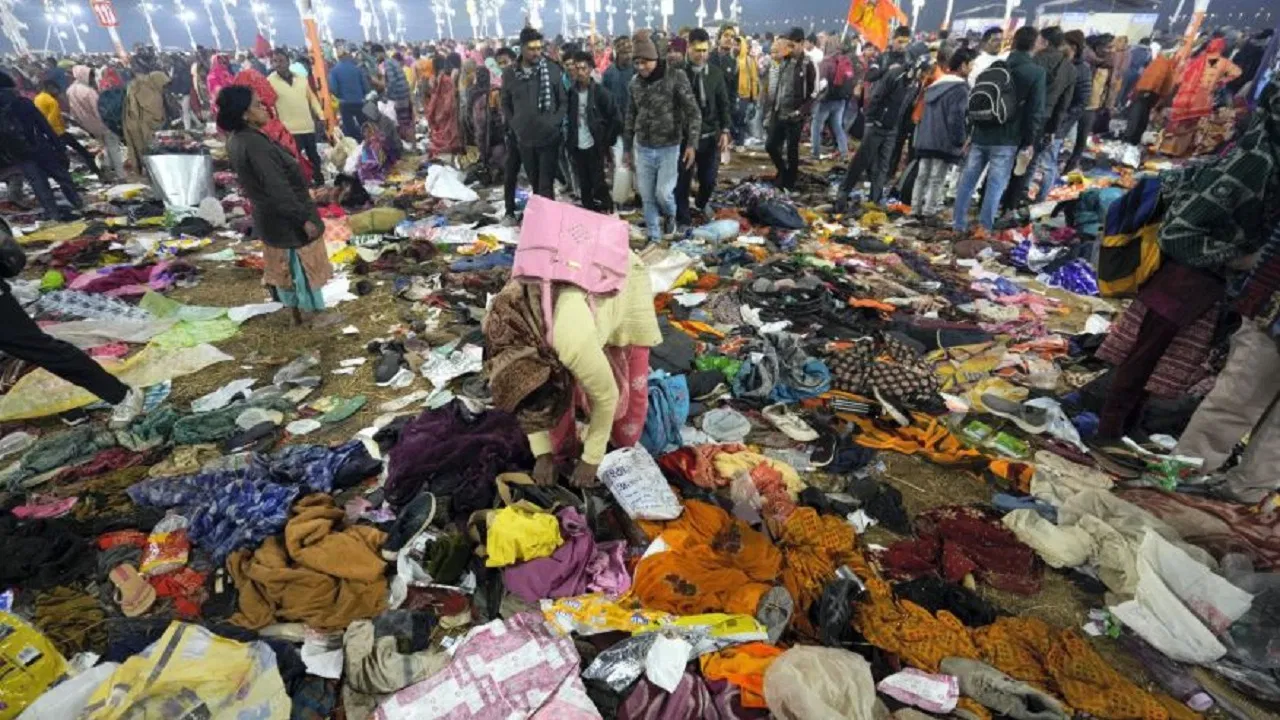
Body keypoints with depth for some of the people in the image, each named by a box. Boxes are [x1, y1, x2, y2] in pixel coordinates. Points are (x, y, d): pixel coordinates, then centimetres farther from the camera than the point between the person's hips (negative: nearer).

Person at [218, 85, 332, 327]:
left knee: (284, 267, 21)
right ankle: (311, 314, 20)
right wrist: (304, 218, -23)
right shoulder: (254, 144, -27)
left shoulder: (236, 141, 4)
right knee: (301, 268, 6)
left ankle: (296, 309, 35)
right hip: (287, 220, -9)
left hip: (270, 217, 9)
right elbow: (278, 188, -28)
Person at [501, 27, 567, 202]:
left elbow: (563, 101, 2)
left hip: (549, 137, -2)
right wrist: (514, 125, 4)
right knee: (534, 183, 14)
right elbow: (505, 104, 13)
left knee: (546, 186, -5)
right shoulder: (509, 74, 2)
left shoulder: (553, 70, -3)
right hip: (524, 139, 3)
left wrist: (555, 122, -7)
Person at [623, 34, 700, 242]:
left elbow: (693, 112, -10)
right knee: (647, 197, 5)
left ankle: (670, 215, 25)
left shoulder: (676, 78, -10)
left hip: (669, 147, -4)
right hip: (642, 148, 4)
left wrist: (691, 144, -20)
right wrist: (627, 148, 15)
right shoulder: (635, 82, 4)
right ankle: (654, 237, 21)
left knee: (663, 193, -10)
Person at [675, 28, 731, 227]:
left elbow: (723, 104, 7)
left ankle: (702, 202, 43)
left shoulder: (716, 73, 4)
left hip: (711, 135, 3)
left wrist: (725, 131, -2)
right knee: (683, 181, 1)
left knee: (709, 178, 12)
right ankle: (683, 220, 16)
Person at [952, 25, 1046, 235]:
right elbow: (1036, 111, -6)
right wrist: (1029, 142, 1)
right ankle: (984, 227, -1)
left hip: (981, 134, 4)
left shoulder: (994, 66, 7)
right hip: (1007, 140, -4)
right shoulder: (1037, 72, -5)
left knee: (968, 180, 8)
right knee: (996, 184, 0)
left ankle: (959, 224, 11)